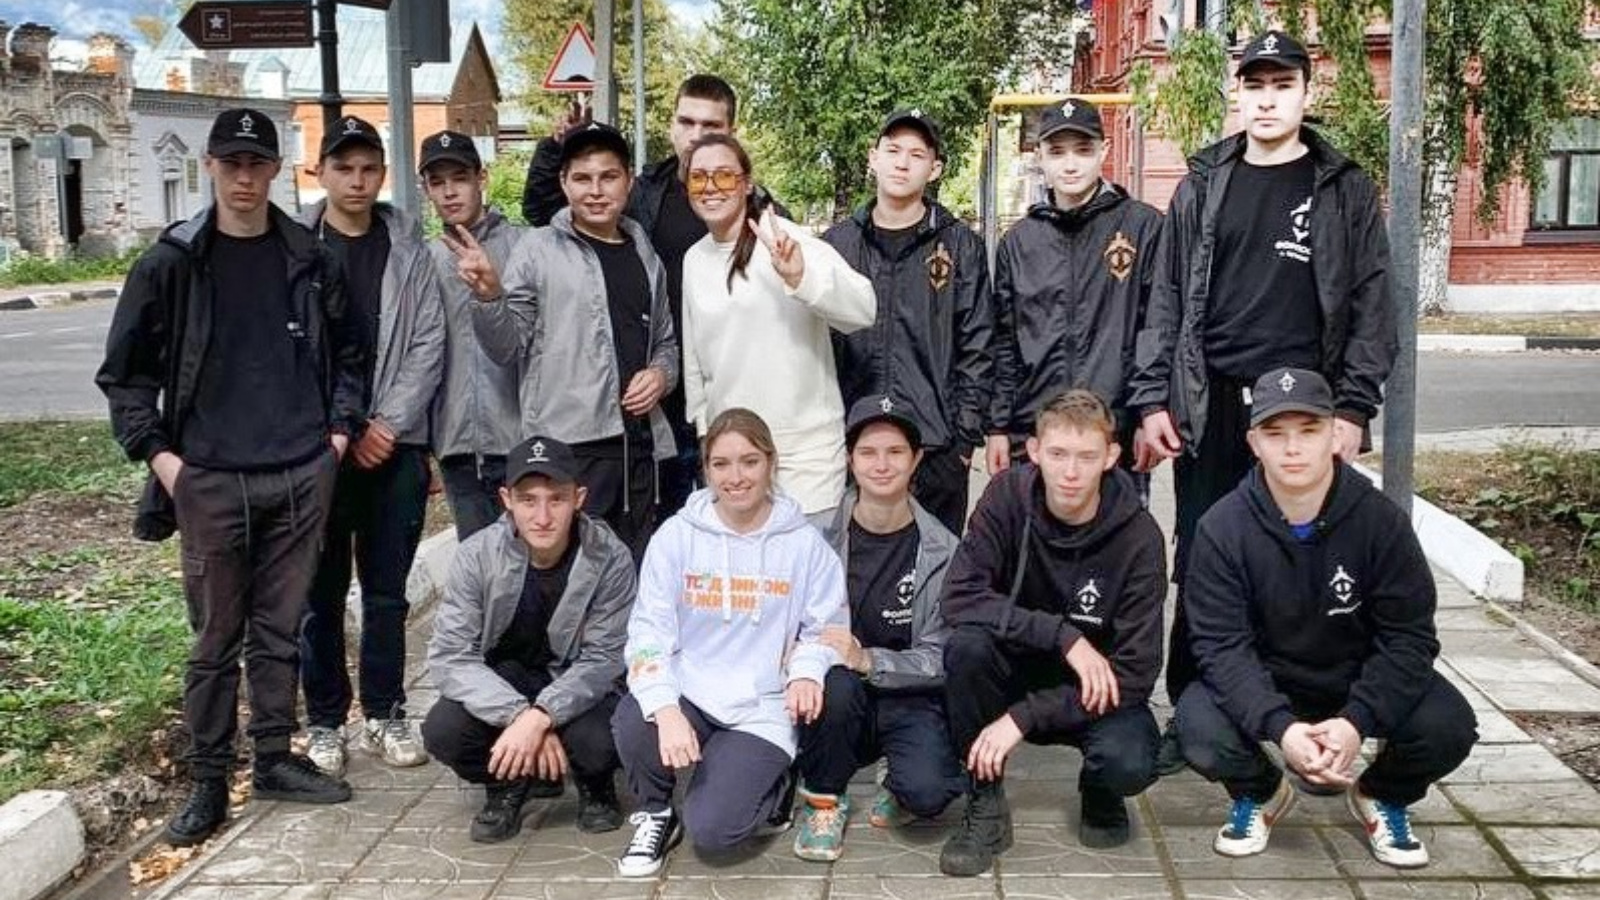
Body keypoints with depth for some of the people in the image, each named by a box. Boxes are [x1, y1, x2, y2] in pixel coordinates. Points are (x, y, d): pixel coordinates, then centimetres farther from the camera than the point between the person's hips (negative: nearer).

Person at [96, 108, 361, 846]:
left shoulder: (309, 259, 6)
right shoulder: (169, 264, -1)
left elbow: (347, 351, 15)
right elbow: (124, 371, 3)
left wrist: (341, 427, 5)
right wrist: (156, 452, -6)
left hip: (301, 475, 2)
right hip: (210, 481, -2)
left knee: (281, 630, 11)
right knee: (215, 639, 5)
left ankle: (275, 759, 25)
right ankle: (207, 781, 16)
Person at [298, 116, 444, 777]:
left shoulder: (407, 249, 6)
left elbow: (428, 343, 2)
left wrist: (390, 425, -8)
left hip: (396, 444, 2)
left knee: (387, 593, 9)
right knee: (322, 594, 6)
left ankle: (383, 716, 21)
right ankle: (325, 723, 18)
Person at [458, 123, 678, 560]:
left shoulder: (645, 256, 13)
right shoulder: (539, 250, 0)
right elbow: (509, 349, -4)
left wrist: (662, 372, 2)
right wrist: (489, 294, -21)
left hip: (638, 443, 5)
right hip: (567, 446, -5)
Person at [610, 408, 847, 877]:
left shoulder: (804, 543, 0)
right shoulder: (676, 536, 0)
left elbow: (825, 628, 5)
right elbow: (649, 631, -6)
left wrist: (806, 672, -19)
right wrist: (665, 708, -24)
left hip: (762, 711, -1)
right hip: (689, 693, 2)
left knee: (711, 830, -21)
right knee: (632, 722, -33)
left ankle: (774, 791, 15)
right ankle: (656, 813, 1)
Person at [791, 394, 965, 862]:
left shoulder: (942, 552, -7)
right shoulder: (822, 535, -6)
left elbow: (939, 658, -9)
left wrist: (867, 660, -25)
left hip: (911, 699, -1)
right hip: (838, 700, 1)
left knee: (926, 792, -29)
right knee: (836, 682, -34)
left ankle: (900, 784, 12)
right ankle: (823, 801, -5)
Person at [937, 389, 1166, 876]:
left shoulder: (1139, 538, -19)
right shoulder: (1009, 495, -14)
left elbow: (1134, 673, -20)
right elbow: (960, 596, -23)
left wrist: (1023, 717, -27)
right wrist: (1065, 636, -31)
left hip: (1096, 689, -1)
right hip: (1017, 667, 1)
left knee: (1130, 764, -32)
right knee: (967, 646, -31)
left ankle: (1100, 797, 8)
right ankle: (985, 805, -11)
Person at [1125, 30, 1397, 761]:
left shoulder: (1345, 190, 5)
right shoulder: (1204, 185, 9)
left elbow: (1371, 304, 2)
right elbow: (1166, 299, 7)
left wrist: (1354, 407, -6)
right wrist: (1151, 400, -1)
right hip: (1208, 408, 1)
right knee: (1199, 570, 4)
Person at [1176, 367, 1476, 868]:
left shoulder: (1380, 521, -15)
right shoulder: (1222, 529, -17)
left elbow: (1409, 636, -15)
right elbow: (1221, 644, -20)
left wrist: (1357, 721, -30)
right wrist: (1280, 727, -36)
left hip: (1361, 680, 1)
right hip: (1262, 685, -1)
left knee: (1447, 728, -25)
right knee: (1200, 727, -29)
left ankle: (1382, 797, 11)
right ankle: (1260, 794, 8)